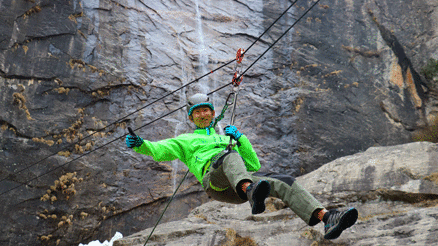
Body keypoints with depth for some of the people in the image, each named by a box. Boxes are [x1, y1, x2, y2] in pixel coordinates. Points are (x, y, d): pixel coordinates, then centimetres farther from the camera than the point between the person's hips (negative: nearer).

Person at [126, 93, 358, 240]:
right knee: (228, 155, -38)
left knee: (285, 182, -23)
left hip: (245, 177, 4)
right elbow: (159, 150, 13)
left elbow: (254, 166, 28)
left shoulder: (225, 137, 41)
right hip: (215, 178, -4)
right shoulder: (186, 141, 33)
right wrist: (140, 145, -7)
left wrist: (240, 138, 16)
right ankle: (252, 194, -68)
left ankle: (326, 218, -42)